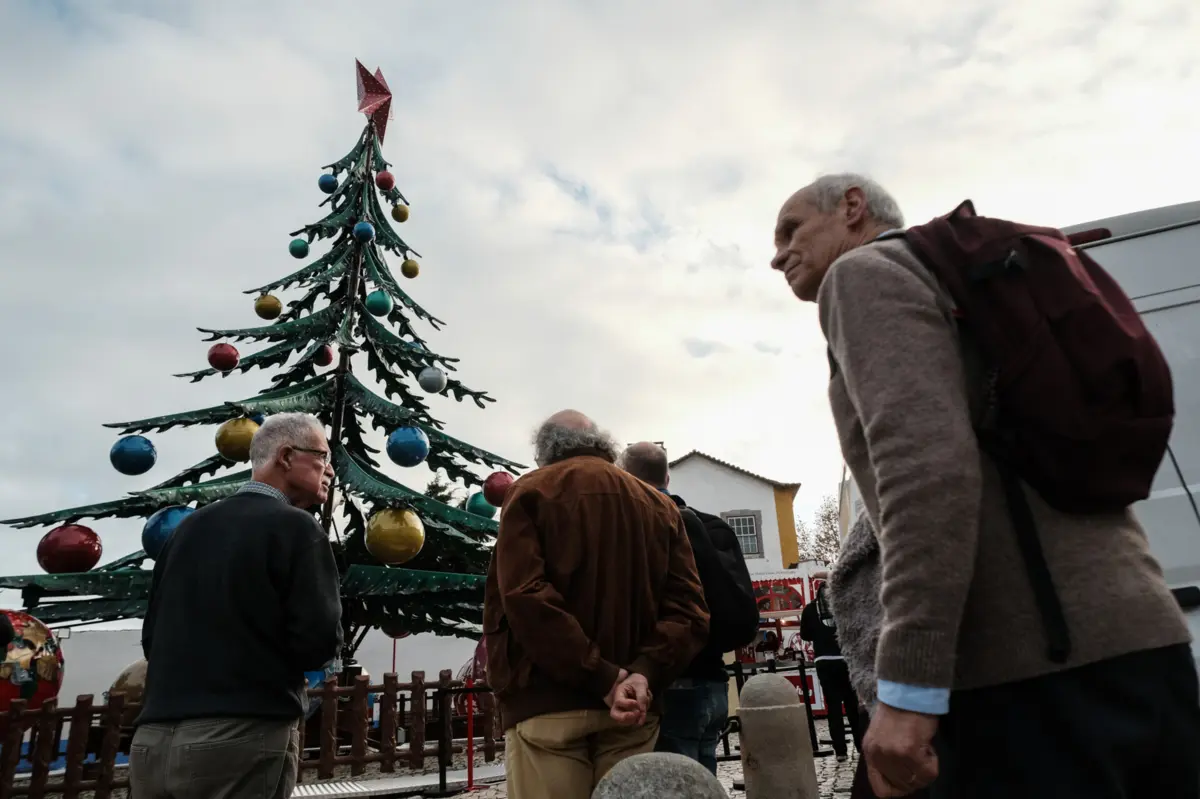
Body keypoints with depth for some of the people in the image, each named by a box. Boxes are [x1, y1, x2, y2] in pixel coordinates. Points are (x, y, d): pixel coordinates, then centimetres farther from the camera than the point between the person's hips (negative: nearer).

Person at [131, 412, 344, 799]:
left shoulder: (191, 525, 9)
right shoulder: (296, 526, -11)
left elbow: (152, 638, 13)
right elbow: (320, 643, -15)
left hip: (153, 739, 7)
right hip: (243, 740, -7)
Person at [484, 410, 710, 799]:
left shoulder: (531, 491, 2)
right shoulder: (659, 505, 13)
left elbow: (524, 598, -14)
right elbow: (688, 609, 0)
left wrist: (603, 679, -14)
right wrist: (644, 674, -10)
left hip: (548, 704, -3)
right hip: (633, 707, 4)